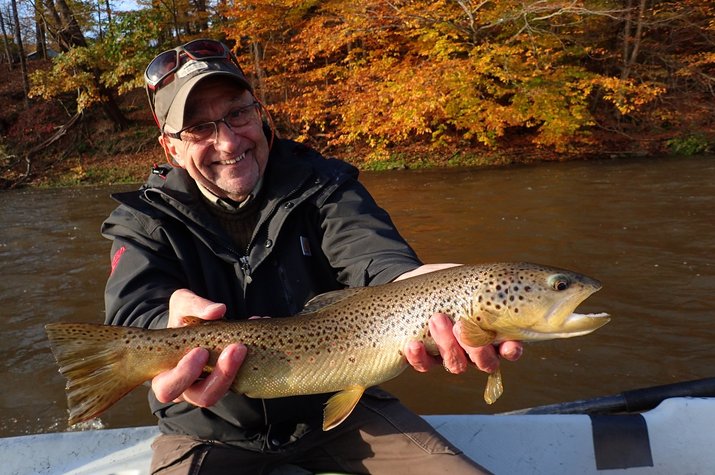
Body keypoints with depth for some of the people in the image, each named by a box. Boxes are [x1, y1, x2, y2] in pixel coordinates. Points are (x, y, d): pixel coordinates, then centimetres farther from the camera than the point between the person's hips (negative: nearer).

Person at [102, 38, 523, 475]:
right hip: (213, 433, 0)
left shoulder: (322, 185, -7)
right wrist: (173, 335, -50)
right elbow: (135, 309, -24)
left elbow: (369, 253, -27)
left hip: (336, 403, 1)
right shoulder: (147, 221, -6)